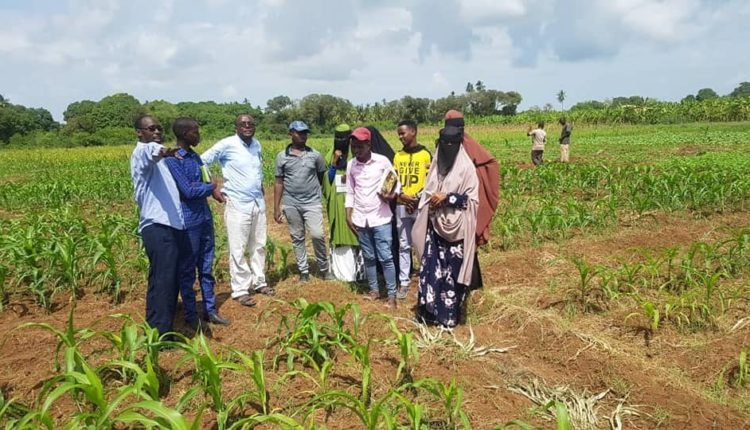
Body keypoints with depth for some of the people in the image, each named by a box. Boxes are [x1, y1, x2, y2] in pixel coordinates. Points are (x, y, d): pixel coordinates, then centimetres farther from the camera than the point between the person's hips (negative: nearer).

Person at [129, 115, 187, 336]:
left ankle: (163, 328, 24)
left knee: (172, 279, 14)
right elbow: (150, 153, -32)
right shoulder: (142, 151, -5)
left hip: (171, 225, 10)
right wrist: (159, 151, -54)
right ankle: (157, 335, -2)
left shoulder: (156, 154, 24)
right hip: (158, 227, -10)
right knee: (162, 280, -9)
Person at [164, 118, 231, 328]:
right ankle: (191, 316, 18)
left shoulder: (195, 156, 11)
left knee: (206, 268, 15)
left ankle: (210, 310, 26)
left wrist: (212, 189, -2)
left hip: (205, 218, 8)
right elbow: (188, 191, -20)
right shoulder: (172, 159, -15)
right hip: (188, 222, -8)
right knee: (187, 272, 6)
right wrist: (211, 186, -4)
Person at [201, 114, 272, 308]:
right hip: (238, 204, -6)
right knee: (238, 249, -1)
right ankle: (240, 290, 9)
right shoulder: (227, 144, -9)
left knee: (259, 245, 14)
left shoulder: (257, 144, 9)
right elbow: (202, 161, -9)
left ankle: (259, 282, 27)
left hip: (258, 203, 6)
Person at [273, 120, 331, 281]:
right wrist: (276, 208, 4)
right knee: (297, 238, 8)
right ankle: (304, 271, 19)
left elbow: (323, 177, 12)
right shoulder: (282, 156, 3)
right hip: (291, 204, 1)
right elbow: (279, 183, 5)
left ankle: (324, 268, 9)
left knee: (318, 235, -10)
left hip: (312, 202, -1)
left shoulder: (315, 155, 2)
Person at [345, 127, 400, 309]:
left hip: (381, 218, -4)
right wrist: (348, 215, 5)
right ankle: (374, 290, 26)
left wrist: (391, 195, -19)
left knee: (385, 257, -3)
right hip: (361, 219, 4)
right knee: (369, 257, 12)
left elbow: (396, 183, 1)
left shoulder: (383, 161, -8)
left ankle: (392, 295, 7)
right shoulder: (351, 165, 3)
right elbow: (350, 192, 11)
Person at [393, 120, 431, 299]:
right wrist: (403, 196, -9)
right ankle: (403, 283, 11)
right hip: (402, 206, 3)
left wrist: (417, 197, -14)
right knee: (404, 245, 6)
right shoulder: (397, 156, 11)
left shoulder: (426, 154, 0)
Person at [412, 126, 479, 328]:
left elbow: (472, 199, -8)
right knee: (431, 267, 4)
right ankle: (428, 310, 14)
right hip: (435, 226, 5)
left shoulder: (466, 167, -6)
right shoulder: (436, 164, 10)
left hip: (456, 228, -4)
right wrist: (432, 201, 1)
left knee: (453, 272, 1)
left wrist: (447, 197, -17)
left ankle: (450, 314, 14)